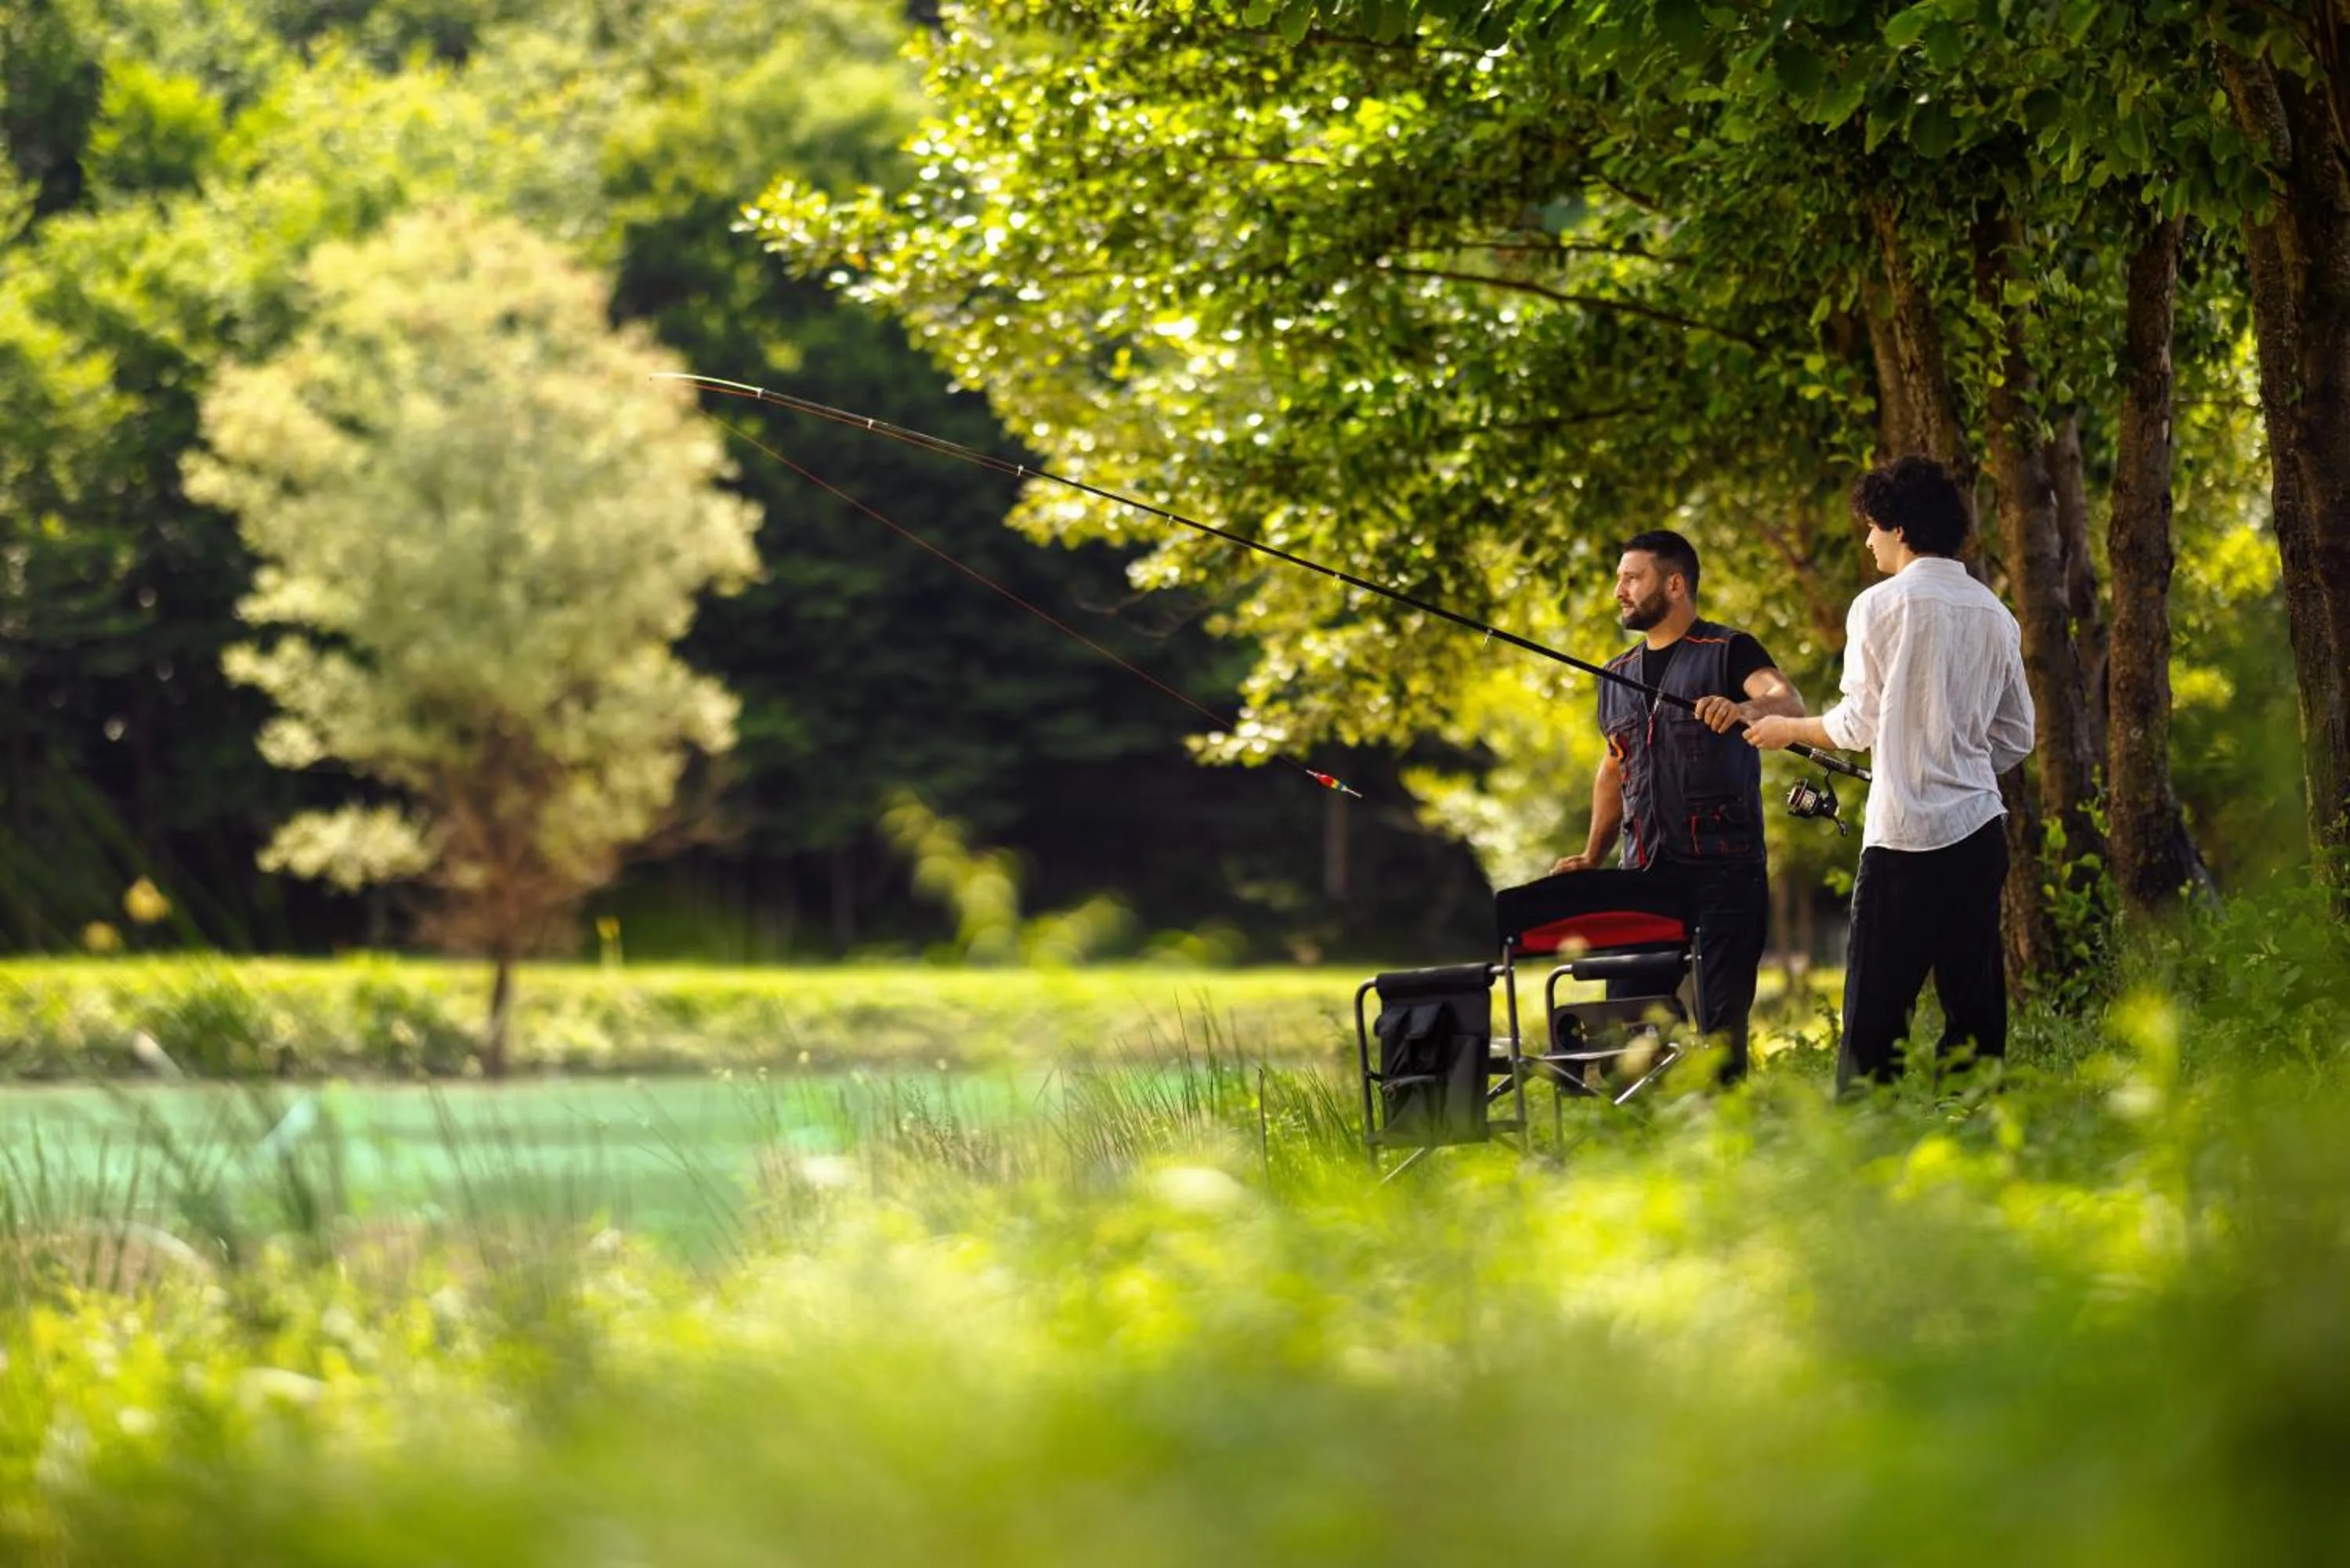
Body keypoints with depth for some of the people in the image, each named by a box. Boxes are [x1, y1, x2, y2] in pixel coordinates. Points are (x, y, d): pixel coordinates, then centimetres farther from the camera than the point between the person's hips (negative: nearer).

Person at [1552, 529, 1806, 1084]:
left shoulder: (1729, 653, -1)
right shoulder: (1618, 676, 19)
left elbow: (1790, 703, -19)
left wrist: (1745, 709, -41)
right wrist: (1592, 857, 16)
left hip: (1723, 867, -6)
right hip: (1645, 871, 6)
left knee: (1721, 1018, -7)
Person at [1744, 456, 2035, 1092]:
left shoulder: (1880, 605, -5)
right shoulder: (1994, 613, 11)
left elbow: (1858, 724, -4)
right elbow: (2017, 737, 13)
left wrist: (1788, 728, 13)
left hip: (1904, 831, -5)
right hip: (1979, 828, 6)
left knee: (1874, 1013, -5)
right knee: (1975, 1006, 8)